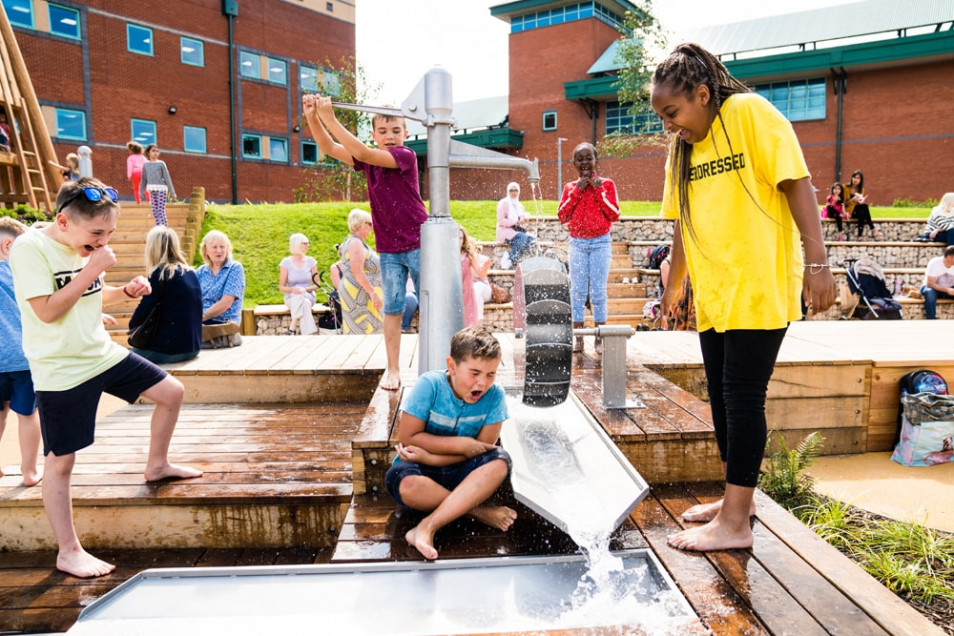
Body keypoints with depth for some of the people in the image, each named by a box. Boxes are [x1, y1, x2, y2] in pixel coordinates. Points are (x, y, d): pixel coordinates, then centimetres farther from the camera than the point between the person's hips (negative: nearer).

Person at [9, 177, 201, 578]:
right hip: (62, 372, -7)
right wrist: (91, 270, -23)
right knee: (60, 461, 2)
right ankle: (68, 552, 15)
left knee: (172, 392, 9)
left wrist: (127, 291, -2)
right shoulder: (29, 248, -18)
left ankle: (157, 466, 32)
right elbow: (47, 311, -23)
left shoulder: (86, 247, 3)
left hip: (104, 354, 7)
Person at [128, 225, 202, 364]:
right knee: (135, 349, 25)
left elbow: (144, 309, -12)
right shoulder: (191, 273, 9)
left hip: (169, 350, -7)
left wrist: (132, 324, 8)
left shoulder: (160, 274, -12)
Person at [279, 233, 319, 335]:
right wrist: (293, 289, -22)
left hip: (308, 296, 1)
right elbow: (281, 287, 0)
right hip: (291, 299, -1)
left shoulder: (311, 262, 4)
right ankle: (308, 334, -38)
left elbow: (316, 285, 4)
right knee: (304, 304, -36)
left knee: (300, 297, -36)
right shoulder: (286, 263, -2)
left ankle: (292, 327, -37)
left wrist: (305, 289, -18)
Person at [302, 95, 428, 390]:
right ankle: (393, 369, 14)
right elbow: (329, 148, -3)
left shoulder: (406, 156, -13)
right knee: (392, 308, 7)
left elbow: (362, 153, -25)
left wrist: (330, 119, -25)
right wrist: (313, 118, -19)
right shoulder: (369, 160, 5)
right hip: (388, 249, 5)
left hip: (417, 245, -4)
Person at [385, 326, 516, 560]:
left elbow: (482, 448, -13)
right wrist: (462, 445, -20)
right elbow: (407, 437, -17)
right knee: (405, 484, -36)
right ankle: (477, 511, -17)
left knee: (500, 461, -28)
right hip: (422, 470, -2)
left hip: (460, 472, 2)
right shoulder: (429, 385, -18)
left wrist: (429, 456, -23)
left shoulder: (494, 396, -13)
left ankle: (428, 526, -33)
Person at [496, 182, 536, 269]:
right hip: (505, 231, -6)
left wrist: (525, 218, -2)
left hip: (518, 231, 6)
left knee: (532, 238, -24)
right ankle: (510, 260, -31)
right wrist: (517, 221, -18)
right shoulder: (503, 203, 1)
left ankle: (509, 259, -29)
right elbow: (501, 221, -10)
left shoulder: (519, 205, 20)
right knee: (522, 237, -35)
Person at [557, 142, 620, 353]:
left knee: (598, 291, -1)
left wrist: (599, 190, -10)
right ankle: (578, 337, 6)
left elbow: (614, 215, -5)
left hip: (600, 242, -2)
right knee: (577, 290, 0)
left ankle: (600, 338, 6)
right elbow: (562, 216, -1)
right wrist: (577, 191, -6)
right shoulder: (570, 187, 10)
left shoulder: (606, 184, 4)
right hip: (577, 243, 2)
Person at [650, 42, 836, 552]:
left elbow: (796, 183, -12)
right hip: (712, 295, 8)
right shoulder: (682, 148, 14)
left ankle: (734, 523, 3)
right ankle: (736, 500, 26)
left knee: (743, 395, -6)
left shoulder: (750, 113, -6)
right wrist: (673, 282, 20)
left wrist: (817, 262, -18)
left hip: (758, 289, -7)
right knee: (721, 395, 12)